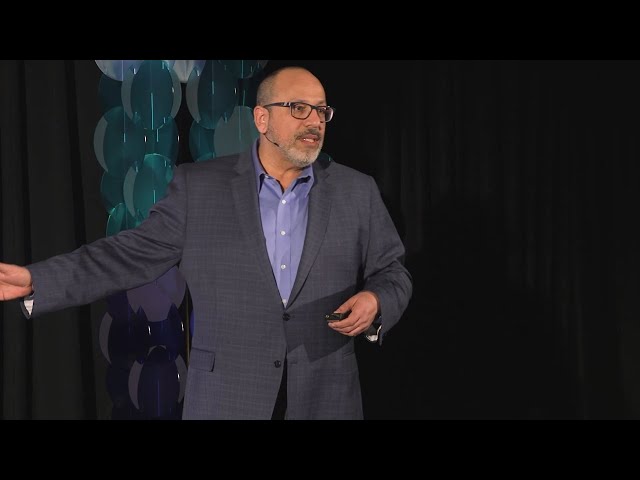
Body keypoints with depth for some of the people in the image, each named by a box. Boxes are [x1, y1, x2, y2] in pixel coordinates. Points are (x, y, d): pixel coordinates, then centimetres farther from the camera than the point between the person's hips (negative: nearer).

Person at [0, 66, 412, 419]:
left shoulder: (357, 191, 6)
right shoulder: (199, 186, 2)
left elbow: (392, 273, 10)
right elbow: (134, 253, 1)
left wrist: (374, 302, -14)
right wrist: (35, 280, -8)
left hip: (326, 397, 1)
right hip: (225, 397, -1)